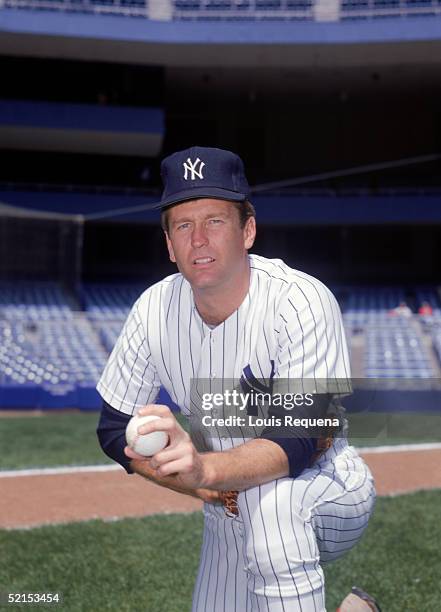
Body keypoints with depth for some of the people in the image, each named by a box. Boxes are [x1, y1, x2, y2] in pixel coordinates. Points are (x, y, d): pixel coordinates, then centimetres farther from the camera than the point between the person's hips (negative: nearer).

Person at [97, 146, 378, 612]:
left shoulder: (301, 301, -24)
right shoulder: (156, 308, -10)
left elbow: (304, 439, -33)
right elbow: (115, 429, -3)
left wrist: (206, 469, -50)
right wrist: (202, 487, -18)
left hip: (328, 491, -6)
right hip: (230, 511, 6)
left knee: (268, 495, -37)